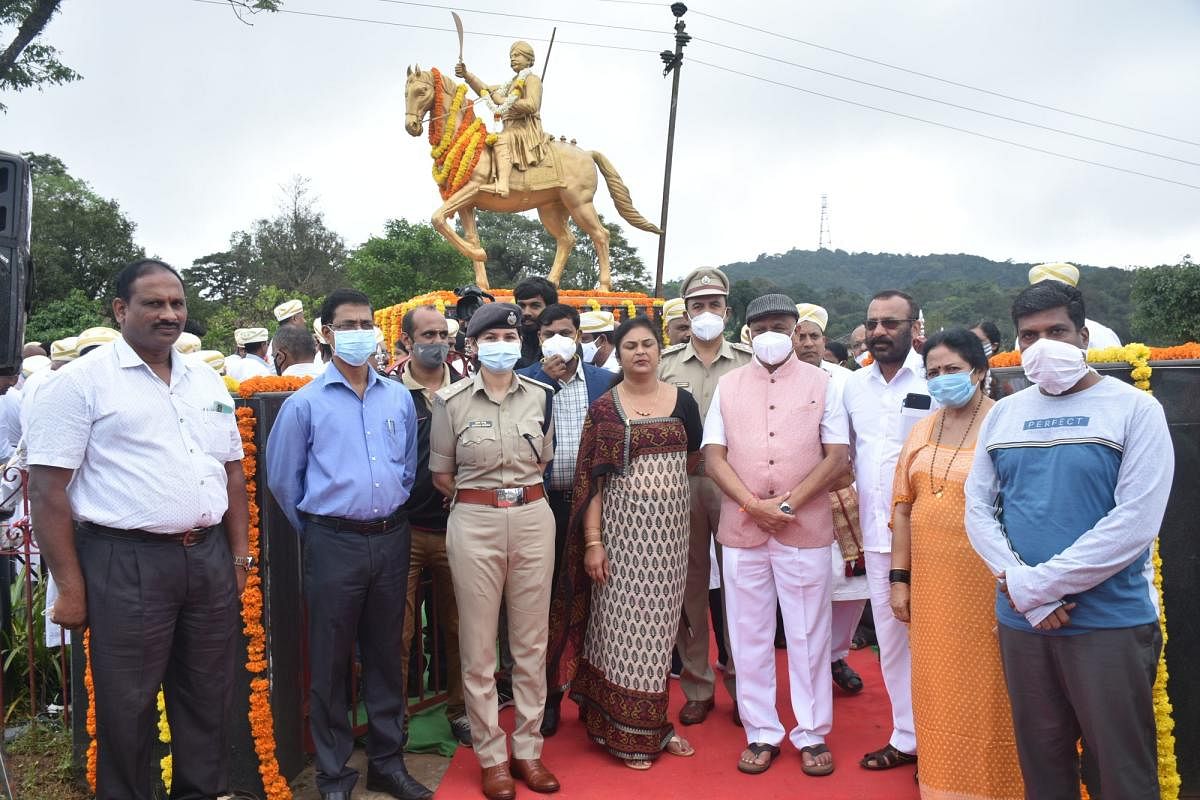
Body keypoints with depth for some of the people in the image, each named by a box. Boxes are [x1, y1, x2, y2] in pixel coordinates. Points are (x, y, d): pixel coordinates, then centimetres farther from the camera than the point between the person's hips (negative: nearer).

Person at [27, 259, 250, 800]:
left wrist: (239, 554, 11)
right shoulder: (81, 382, -5)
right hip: (126, 565, -5)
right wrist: (70, 587, -11)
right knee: (128, 708, 7)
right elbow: (48, 490, -8)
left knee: (209, 698, 16)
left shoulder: (208, 383, 12)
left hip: (210, 558, 5)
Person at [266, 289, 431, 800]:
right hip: (335, 543, -3)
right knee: (331, 661, 7)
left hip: (391, 538, 4)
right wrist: (315, 530, 9)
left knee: (386, 654, 14)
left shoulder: (399, 397, 6)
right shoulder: (305, 403, -4)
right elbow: (282, 481, 3)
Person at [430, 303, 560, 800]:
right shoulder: (451, 401, -3)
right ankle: (491, 755, 22)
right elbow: (441, 476, 4)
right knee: (478, 647, 6)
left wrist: (519, 494, 11)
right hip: (474, 524, -2)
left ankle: (528, 749, 24)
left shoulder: (541, 396, 4)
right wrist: (483, 497, 6)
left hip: (533, 519, 2)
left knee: (531, 642, 9)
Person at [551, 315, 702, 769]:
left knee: (659, 622, 11)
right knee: (622, 621, 3)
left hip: (670, 526, 3)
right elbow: (589, 479, -5)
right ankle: (625, 733, 18)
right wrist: (592, 542, -10)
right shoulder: (604, 408, -2)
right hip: (621, 524, -2)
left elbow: (693, 461, 20)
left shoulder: (683, 402, 4)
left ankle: (654, 723, 29)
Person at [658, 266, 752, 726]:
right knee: (688, 585, 8)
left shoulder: (749, 362, 5)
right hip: (681, 484, 1)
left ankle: (740, 683, 21)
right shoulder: (666, 363, 8)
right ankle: (697, 686, 22)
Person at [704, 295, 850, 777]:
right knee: (749, 636, 9)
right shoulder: (728, 386, 8)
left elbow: (838, 457, -2)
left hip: (806, 529, -1)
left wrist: (790, 502, -13)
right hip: (741, 530, 2)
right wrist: (754, 505, -11)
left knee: (808, 635, 7)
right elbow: (713, 455, 2)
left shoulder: (820, 383, 4)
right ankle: (761, 733, 22)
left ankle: (811, 734, 22)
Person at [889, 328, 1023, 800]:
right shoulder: (922, 431, 10)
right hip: (929, 581, 6)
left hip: (984, 581, -5)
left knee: (984, 689, 6)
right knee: (936, 685, 15)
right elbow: (903, 506, 10)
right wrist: (899, 578, 7)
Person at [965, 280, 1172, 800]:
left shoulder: (1134, 409, -6)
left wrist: (1037, 583, -15)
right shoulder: (1003, 414, 7)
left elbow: (1135, 521, -15)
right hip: (1020, 622, 4)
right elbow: (979, 508, 4)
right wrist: (1022, 588, -10)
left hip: (1111, 622, -4)